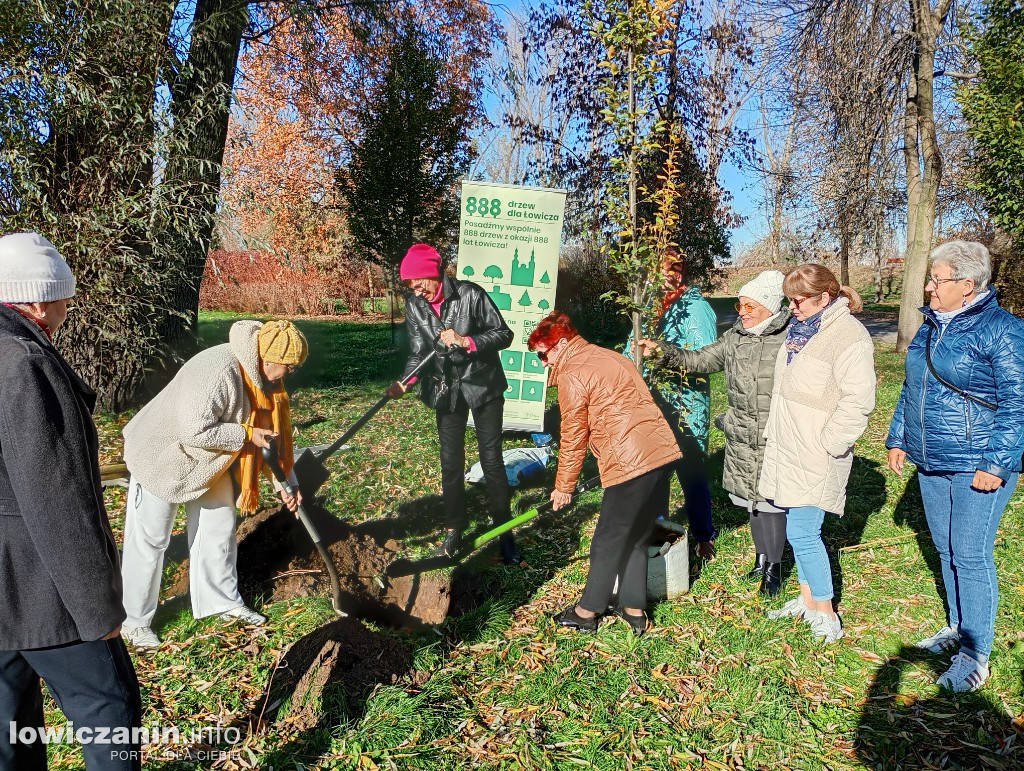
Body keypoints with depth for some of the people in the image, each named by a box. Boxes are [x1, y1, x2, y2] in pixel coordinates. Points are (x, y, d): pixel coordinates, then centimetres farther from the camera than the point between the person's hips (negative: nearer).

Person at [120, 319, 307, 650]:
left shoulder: (262, 377, -6)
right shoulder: (217, 372, -35)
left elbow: (273, 432, 2)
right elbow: (195, 432, -36)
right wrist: (246, 435, -27)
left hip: (211, 462, 8)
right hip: (164, 457, -8)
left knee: (219, 531, 14)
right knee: (149, 541, 4)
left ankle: (224, 602, 30)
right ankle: (134, 620, 20)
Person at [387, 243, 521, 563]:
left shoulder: (470, 294, -18)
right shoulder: (414, 306, -5)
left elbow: (504, 334, -14)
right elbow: (418, 352, -4)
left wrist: (466, 341, -28)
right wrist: (404, 382, -22)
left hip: (483, 385, -3)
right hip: (446, 390, 4)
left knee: (491, 460, 1)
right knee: (451, 463, 8)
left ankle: (504, 533, 14)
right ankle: (453, 529, 24)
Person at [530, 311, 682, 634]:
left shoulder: (571, 376, -7)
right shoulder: (612, 357, 19)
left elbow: (573, 438, -4)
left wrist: (563, 487, 8)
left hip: (631, 464, -9)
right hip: (663, 452, 9)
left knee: (608, 542, 7)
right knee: (636, 537, 19)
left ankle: (587, 612, 21)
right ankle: (634, 609, 28)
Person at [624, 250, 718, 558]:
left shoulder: (695, 306, -8)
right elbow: (633, 348, 17)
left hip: (685, 403, -6)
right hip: (653, 399, 6)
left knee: (690, 469, 1)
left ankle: (704, 535, 17)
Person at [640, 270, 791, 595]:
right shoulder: (735, 338, 6)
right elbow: (698, 360, 8)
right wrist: (663, 351, -5)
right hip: (742, 439, 5)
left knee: (772, 501, 2)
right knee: (751, 499, 15)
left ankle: (774, 567, 19)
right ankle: (761, 557, 34)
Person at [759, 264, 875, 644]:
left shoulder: (848, 337, -17)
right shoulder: (801, 328, 11)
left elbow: (858, 401, -22)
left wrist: (828, 445, -19)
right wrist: (774, 433, 18)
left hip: (816, 459, -8)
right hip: (787, 450, 9)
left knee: (802, 533, -5)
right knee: (799, 529, 16)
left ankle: (826, 615, 12)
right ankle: (807, 600, 30)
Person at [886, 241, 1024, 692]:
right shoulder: (932, 326, 9)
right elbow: (910, 389, 18)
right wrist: (897, 439, 15)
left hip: (977, 466, -7)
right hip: (931, 463, 7)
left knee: (970, 556, -2)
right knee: (945, 550, 17)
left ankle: (975, 654, 11)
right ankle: (958, 627, 33)